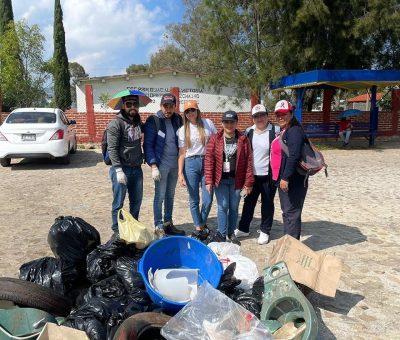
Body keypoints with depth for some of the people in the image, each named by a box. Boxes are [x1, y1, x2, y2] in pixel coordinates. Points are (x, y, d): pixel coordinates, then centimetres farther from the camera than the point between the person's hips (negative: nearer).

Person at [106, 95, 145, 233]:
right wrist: (119, 170, -19)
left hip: (137, 168, 7)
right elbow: (112, 149, -15)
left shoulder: (138, 122, 10)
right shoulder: (116, 124, -11)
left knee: (136, 201, 15)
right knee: (118, 203, 3)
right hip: (121, 169, -7)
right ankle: (117, 231, 18)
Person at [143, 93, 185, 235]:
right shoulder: (153, 121, -9)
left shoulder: (178, 119, 6)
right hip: (161, 164, -5)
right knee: (160, 196, 1)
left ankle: (168, 223, 26)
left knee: (170, 195, 14)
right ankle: (159, 226, 12)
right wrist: (153, 166, -16)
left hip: (174, 164, 5)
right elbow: (148, 145, -10)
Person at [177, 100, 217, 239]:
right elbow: (182, 153, 3)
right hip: (191, 164, 0)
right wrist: (180, 173, -4)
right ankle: (199, 227, 20)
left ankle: (202, 224, 26)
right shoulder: (183, 130, 5)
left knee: (208, 199, -1)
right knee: (194, 200, 4)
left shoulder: (208, 123, 4)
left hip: (208, 162, 0)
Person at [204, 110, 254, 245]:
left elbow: (248, 162, -2)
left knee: (234, 207, 11)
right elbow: (209, 160, -5)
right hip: (220, 179, -1)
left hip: (236, 180, 1)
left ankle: (231, 233, 27)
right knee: (222, 207, 1)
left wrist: (248, 182, -5)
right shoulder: (215, 139, -2)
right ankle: (222, 234, 15)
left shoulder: (243, 140, -1)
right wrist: (208, 180, -11)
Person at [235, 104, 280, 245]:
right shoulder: (249, 132, 4)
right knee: (248, 202, 15)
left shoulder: (276, 131, -8)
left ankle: (265, 231, 24)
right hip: (252, 175, 4)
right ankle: (243, 228, 30)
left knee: (267, 204, 10)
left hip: (268, 175, -4)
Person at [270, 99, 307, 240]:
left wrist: (286, 177, -26)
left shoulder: (294, 131, -14)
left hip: (293, 181, -10)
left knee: (291, 212, -4)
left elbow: (294, 156, -24)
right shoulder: (283, 131, 16)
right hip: (282, 178, 10)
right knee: (286, 211, 18)